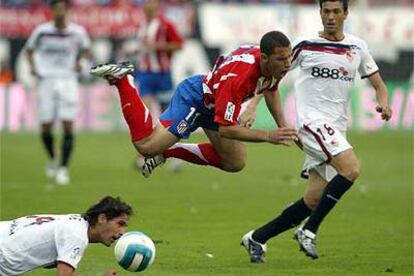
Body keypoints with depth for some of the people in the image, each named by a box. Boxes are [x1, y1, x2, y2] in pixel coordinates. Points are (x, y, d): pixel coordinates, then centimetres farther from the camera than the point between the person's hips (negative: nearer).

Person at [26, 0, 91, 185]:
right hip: (47, 81, 0)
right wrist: (33, 66, -3)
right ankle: (52, 159, 30)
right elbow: (30, 49, 13)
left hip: (68, 81, 0)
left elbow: (85, 49, 16)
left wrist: (80, 61, -3)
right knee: (46, 129, 1)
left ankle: (63, 168, -3)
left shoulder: (77, 32, -1)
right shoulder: (42, 31, -2)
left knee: (68, 126, -10)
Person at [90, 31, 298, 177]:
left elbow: (270, 89, 12)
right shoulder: (238, 78, -41)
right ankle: (121, 78, -1)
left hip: (215, 103, 9)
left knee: (235, 164, 9)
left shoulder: (275, 64, -15)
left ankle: (169, 151, 19)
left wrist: (281, 125, 4)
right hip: (194, 98, -9)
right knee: (147, 146, -15)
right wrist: (267, 136, -39)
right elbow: (225, 129, -36)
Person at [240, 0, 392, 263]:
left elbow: (379, 84, 15)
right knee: (351, 168, -27)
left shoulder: (357, 47, 10)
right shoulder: (306, 45, -3)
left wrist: (384, 103, -7)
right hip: (312, 120, -6)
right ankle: (309, 231, -20)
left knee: (314, 200, 2)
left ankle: (257, 238, 14)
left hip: (336, 130, 6)